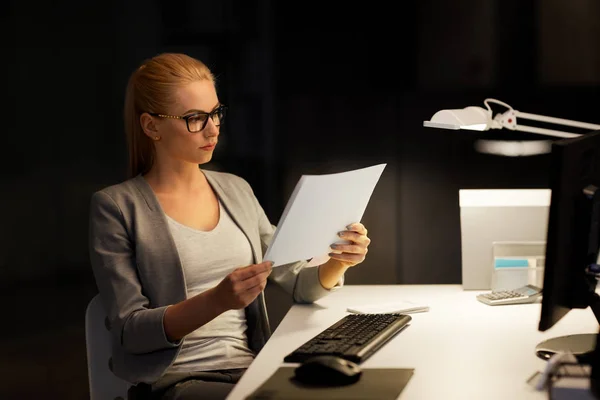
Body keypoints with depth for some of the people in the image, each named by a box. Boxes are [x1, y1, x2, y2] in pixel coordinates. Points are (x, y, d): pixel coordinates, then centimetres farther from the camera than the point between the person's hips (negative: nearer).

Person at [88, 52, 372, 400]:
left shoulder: (237, 190, 12)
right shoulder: (117, 206, -4)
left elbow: (299, 284, 13)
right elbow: (129, 331, -10)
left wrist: (337, 264, -9)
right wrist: (217, 300, -25)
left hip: (251, 367, 6)